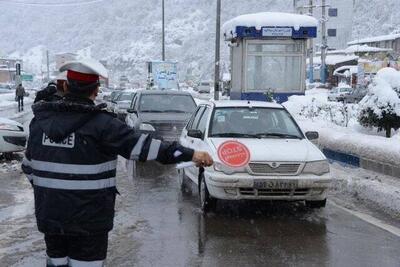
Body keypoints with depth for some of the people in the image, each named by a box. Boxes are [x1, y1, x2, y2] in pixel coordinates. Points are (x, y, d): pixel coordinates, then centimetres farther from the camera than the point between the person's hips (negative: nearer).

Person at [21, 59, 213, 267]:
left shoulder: (39, 120, 2)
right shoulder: (101, 124, -15)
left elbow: (28, 166, 11)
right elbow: (142, 146, -19)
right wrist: (190, 154, -16)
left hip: (48, 216, 5)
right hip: (88, 220, -5)